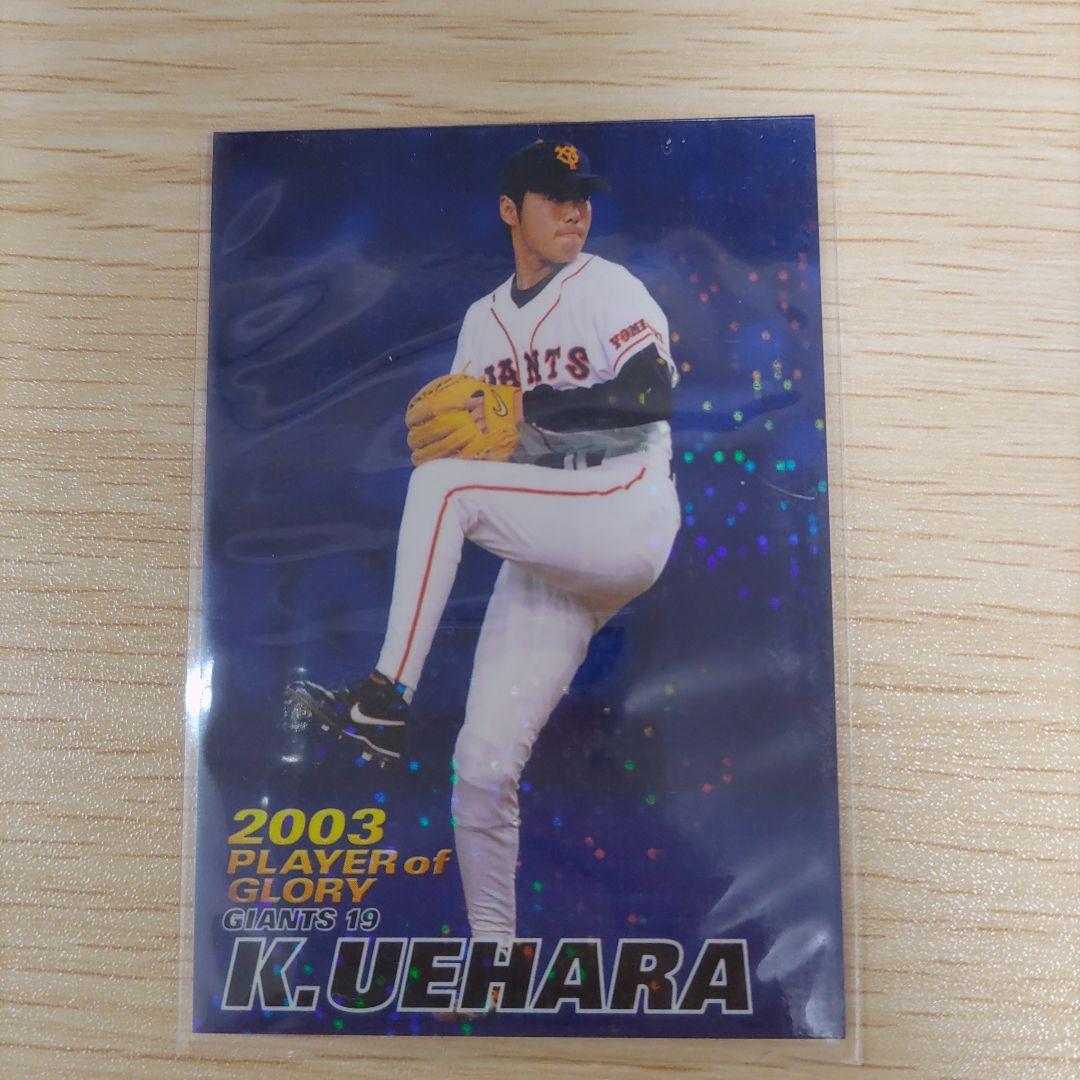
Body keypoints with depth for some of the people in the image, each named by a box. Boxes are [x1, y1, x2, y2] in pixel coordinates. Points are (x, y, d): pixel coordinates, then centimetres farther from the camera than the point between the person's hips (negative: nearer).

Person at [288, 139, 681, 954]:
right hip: (543, 564, 5)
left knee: (439, 487, -24)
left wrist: (527, 406, -18)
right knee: (482, 763, -1)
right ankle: (493, 945, 17)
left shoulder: (609, 288, 1)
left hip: (629, 521, -5)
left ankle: (385, 702, -19)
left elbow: (652, 395, -15)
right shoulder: (482, 321, 18)